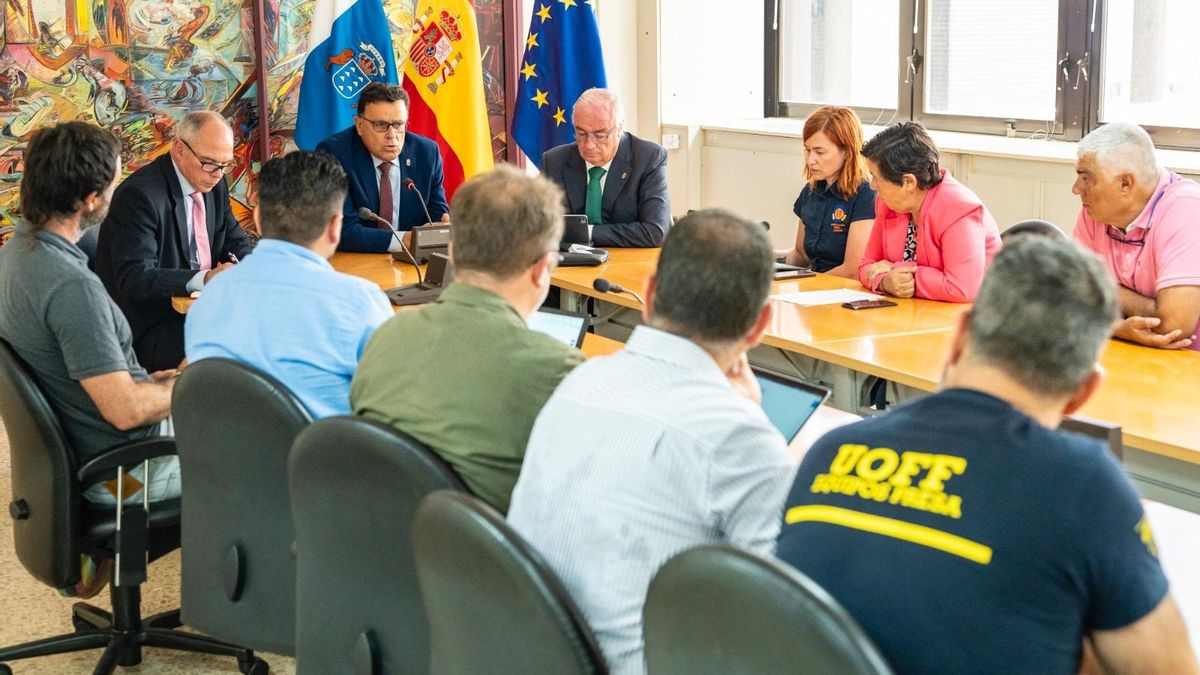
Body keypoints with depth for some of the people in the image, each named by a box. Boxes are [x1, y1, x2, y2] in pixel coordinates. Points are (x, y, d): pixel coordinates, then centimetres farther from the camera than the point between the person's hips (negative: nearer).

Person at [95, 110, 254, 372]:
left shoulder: (214, 184, 7)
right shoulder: (139, 194, -17)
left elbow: (237, 242, 15)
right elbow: (135, 278, -23)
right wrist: (205, 278, -36)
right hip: (148, 332, -8)